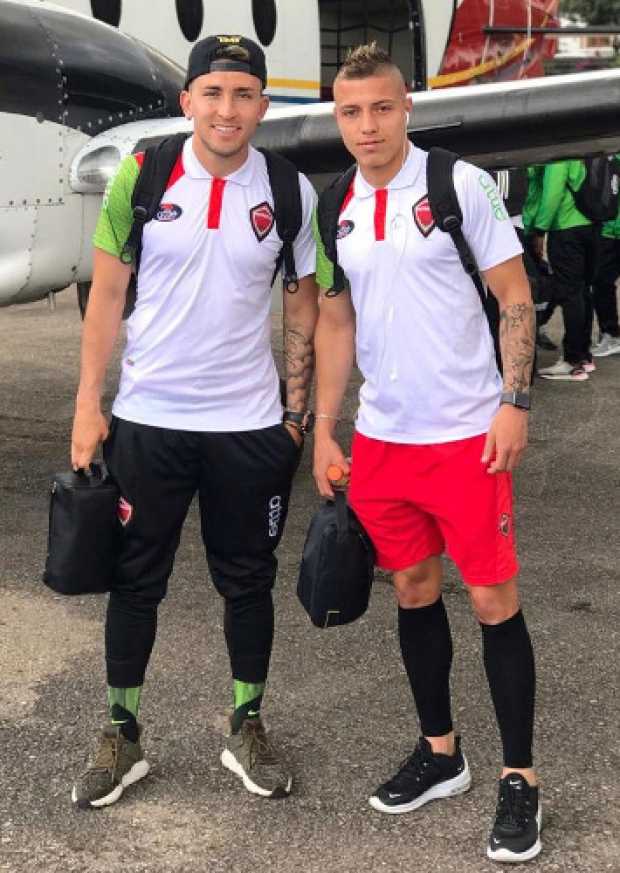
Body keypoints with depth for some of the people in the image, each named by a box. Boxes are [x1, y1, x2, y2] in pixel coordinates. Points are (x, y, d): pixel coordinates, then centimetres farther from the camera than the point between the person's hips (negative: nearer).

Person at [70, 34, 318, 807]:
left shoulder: (290, 192, -2)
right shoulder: (141, 177, -5)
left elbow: (303, 306, 5)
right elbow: (107, 293, -1)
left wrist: (296, 411, 1)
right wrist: (88, 405, -4)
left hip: (249, 425, 1)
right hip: (147, 418, 0)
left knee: (247, 581, 11)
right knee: (134, 580, 9)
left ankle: (247, 729, 29)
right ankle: (121, 738, 24)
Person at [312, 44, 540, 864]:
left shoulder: (461, 185, -7)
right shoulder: (338, 211, 8)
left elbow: (515, 296, -6)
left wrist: (515, 402, -14)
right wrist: (324, 432, 11)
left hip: (466, 433, -5)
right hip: (381, 437, 5)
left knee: (493, 598, -1)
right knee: (414, 591, 13)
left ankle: (520, 779, 11)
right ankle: (441, 751, 28)